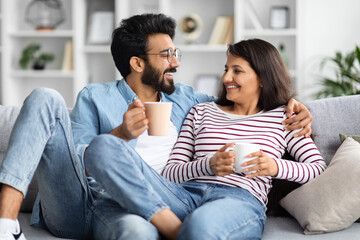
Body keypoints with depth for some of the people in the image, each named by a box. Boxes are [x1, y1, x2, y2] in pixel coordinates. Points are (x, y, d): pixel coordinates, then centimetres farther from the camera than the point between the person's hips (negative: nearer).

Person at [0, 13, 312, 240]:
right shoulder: (95, 98, 15)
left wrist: (290, 103, 14)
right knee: (45, 99, -23)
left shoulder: (183, 98, 24)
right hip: (72, 206, 2)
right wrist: (120, 135, -13)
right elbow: (76, 159, 4)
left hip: (122, 209, -2)